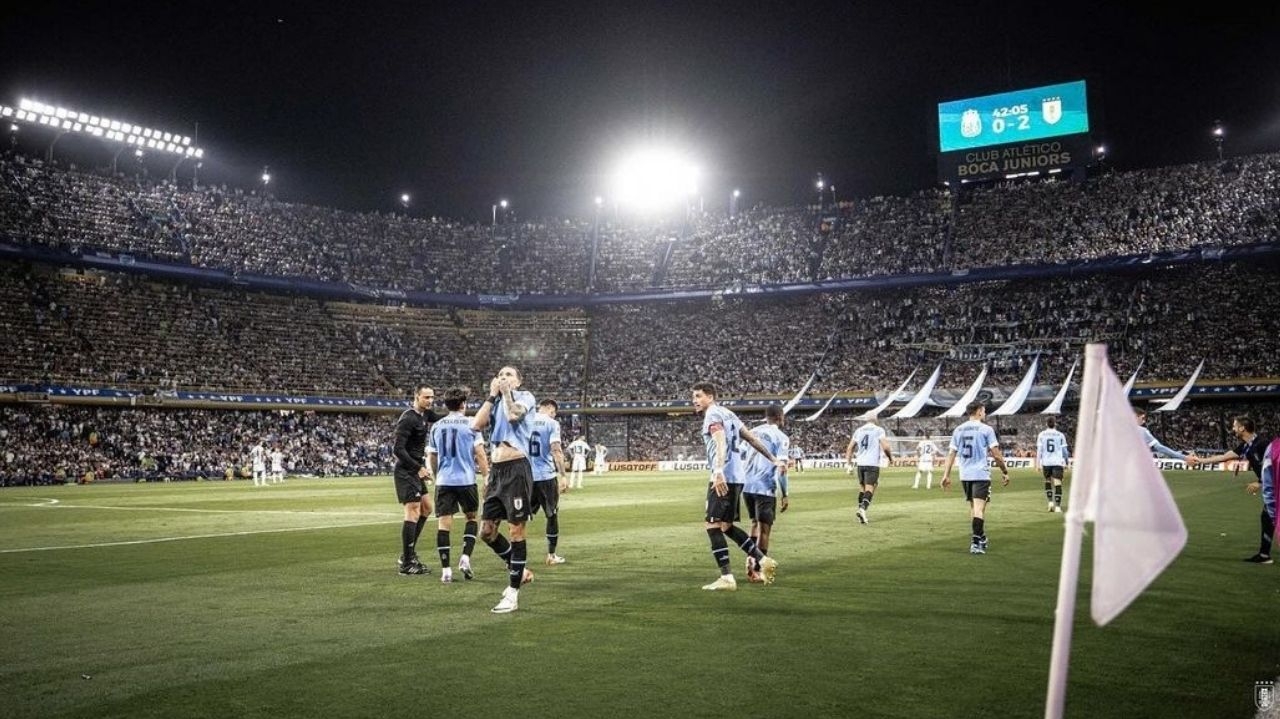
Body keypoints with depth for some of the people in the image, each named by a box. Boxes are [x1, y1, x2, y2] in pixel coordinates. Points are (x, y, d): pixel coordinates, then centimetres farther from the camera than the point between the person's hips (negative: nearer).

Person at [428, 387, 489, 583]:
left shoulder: (437, 426, 9)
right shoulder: (471, 424, -2)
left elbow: (431, 457, 16)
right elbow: (480, 454, -6)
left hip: (444, 481, 2)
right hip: (466, 480, -2)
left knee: (444, 523, 2)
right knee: (471, 517, 17)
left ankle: (446, 570, 1)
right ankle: (465, 558, 3)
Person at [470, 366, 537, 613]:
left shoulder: (525, 397, 2)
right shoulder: (496, 402, 19)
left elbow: (513, 415, -19)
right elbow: (476, 425, 4)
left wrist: (506, 392, -3)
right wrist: (492, 395, 6)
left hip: (516, 468, -7)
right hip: (496, 469, 7)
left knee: (516, 529, -4)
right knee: (486, 531, 8)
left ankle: (513, 594, 1)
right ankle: (519, 570, 27)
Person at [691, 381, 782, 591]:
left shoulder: (712, 415, -7)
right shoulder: (727, 413, 20)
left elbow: (721, 442, -25)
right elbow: (752, 439, 23)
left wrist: (718, 471, -38)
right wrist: (773, 460, 29)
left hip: (723, 479, -9)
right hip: (736, 478, 9)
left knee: (713, 526, -5)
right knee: (727, 526, 17)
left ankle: (726, 578, -6)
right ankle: (764, 561, 16)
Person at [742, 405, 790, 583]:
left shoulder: (752, 433, 13)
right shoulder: (781, 437, -4)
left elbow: (738, 457, 12)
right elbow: (781, 468, -11)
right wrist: (784, 495, -6)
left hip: (747, 486, 6)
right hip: (765, 488, -6)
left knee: (755, 523, 23)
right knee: (765, 528, 4)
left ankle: (751, 560, 12)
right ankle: (757, 570, 5)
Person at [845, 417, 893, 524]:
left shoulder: (858, 431, 13)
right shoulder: (879, 430, 0)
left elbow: (850, 448, 11)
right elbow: (885, 447, -8)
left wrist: (849, 464, 14)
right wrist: (890, 457, 11)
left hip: (860, 463, 4)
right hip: (872, 464, -4)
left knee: (862, 488, 15)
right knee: (869, 488, -7)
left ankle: (860, 508, 8)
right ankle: (863, 508, -27)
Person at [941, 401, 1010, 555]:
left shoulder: (958, 430, 9)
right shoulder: (986, 429, -5)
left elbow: (951, 453, 7)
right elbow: (996, 454, -7)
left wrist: (946, 475, 8)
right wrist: (1004, 472, 4)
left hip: (965, 475, 5)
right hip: (981, 474, -5)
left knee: (973, 507, 18)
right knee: (979, 508, -8)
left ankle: (981, 538, 30)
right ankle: (976, 543, -14)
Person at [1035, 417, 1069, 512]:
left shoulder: (1041, 435, 4)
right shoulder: (1060, 435, 2)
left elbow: (1039, 450, 2)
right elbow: (1064, 450, 6)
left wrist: (1038, 464, 4)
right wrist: (1065, 463, 16)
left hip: (1046, 462, 2)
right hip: (1058, 462, -2)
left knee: (1048, 481, 19)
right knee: (1058, 484, -4)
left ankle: (1050, 502, 8)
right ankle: (1057, 506, -9)